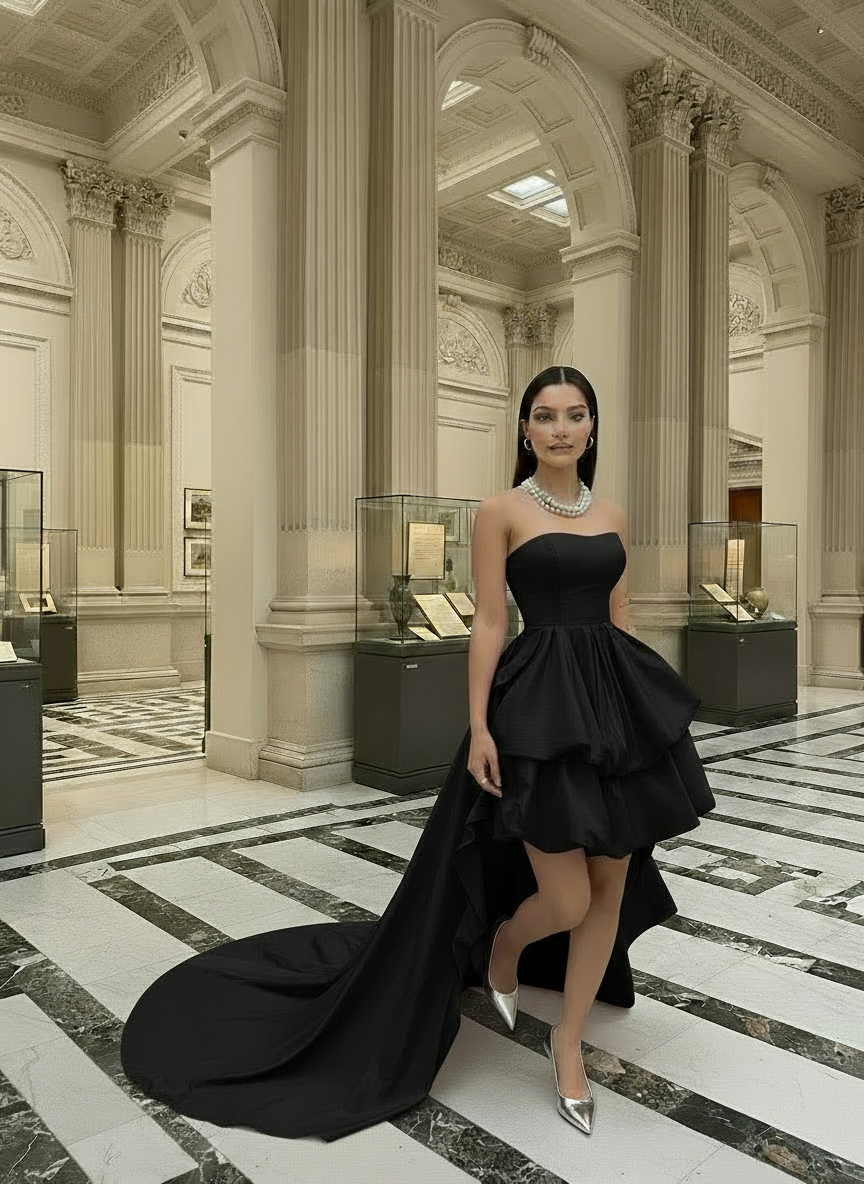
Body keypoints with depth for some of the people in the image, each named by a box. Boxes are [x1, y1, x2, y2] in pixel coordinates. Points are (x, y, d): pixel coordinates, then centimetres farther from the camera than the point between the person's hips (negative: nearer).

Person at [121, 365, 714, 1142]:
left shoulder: (613, 516, 12)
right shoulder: (501, 511, -4)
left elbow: (620, 619, 14)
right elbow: (489, 624, -8)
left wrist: (650, 707, 13)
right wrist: (478, 728, -12)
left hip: (616, 700, 6)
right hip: (539, 702, -6)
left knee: (611, 887, 9)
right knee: (566, 900, -5)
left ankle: (569, 1044, 28)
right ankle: (501, 946, 32)